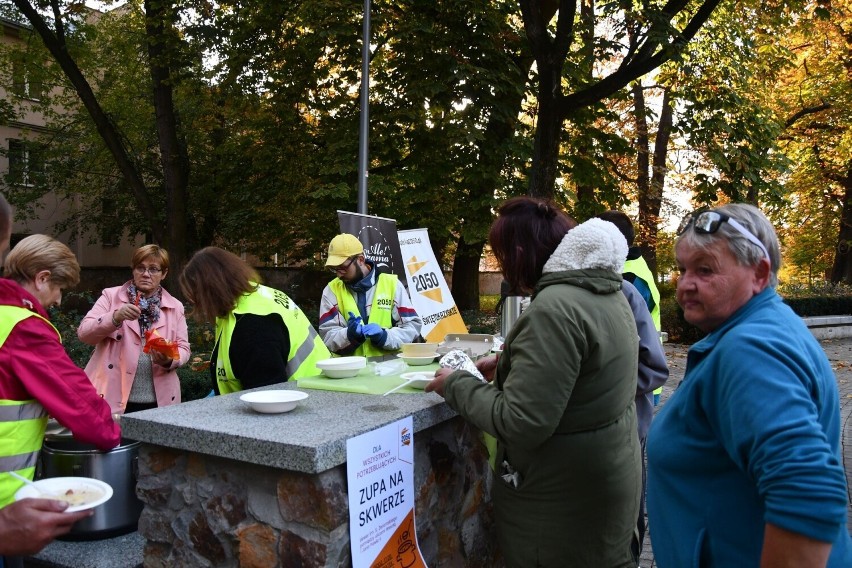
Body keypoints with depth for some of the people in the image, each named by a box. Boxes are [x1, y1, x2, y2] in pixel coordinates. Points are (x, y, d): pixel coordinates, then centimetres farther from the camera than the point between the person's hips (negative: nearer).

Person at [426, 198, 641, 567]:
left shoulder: (554, 307, -27)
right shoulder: (606, 290, 3)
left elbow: (521, 423, -28)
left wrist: (456, 385, -14)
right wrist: (508, 363, 11)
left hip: (566, 503, -9)